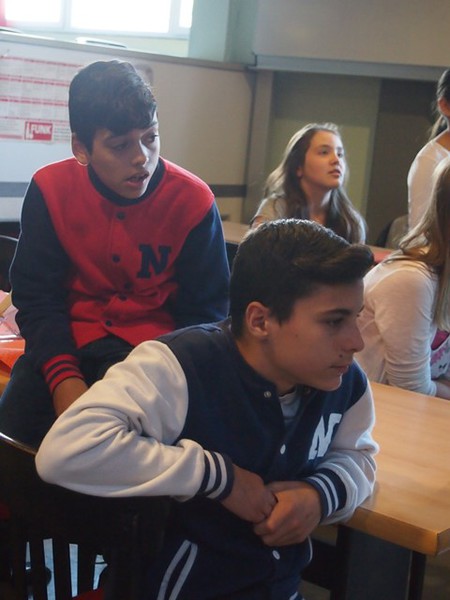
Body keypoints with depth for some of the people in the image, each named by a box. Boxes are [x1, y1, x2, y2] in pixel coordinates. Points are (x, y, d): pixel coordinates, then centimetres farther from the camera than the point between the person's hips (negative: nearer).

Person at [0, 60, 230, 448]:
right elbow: (37, 297, -4)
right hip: (71, 339, 2)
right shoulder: (50, 190, -7)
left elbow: (204, 311, -2)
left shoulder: (193, 202, -11)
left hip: (154, 342, -1)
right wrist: (63, 378, -19)